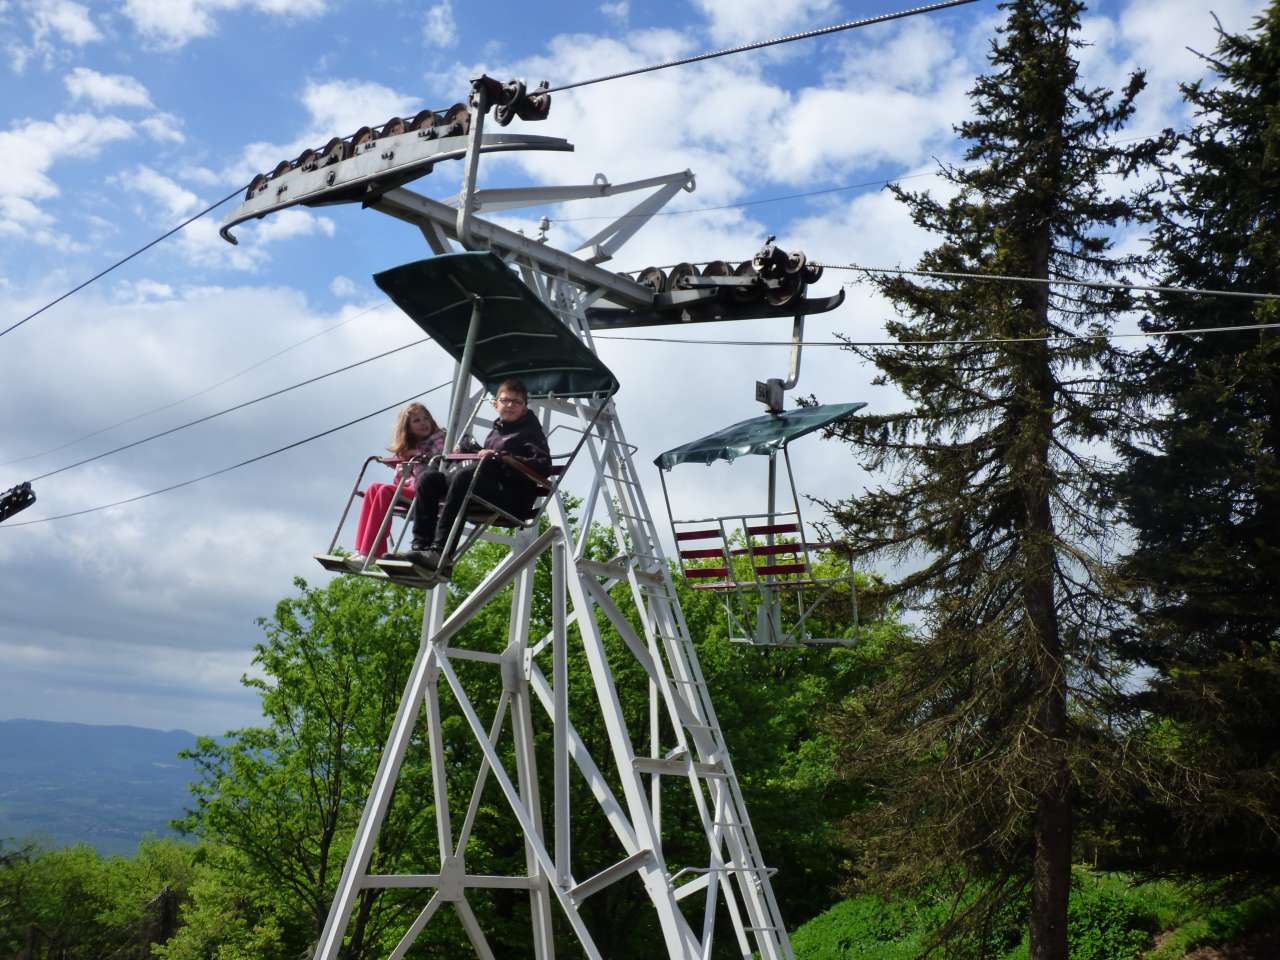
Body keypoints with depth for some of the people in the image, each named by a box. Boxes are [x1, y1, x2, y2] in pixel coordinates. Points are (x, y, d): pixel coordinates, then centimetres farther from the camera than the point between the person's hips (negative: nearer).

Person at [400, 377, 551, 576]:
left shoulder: (530, 432, 6)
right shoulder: (495, 431, 28)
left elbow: (544, 466, -12)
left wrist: (500, 457, -18)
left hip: (513, 499, -8)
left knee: (464, 476, -33)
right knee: (429, 478, -3)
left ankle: (441, 553, -42)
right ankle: (421, 547, -17)